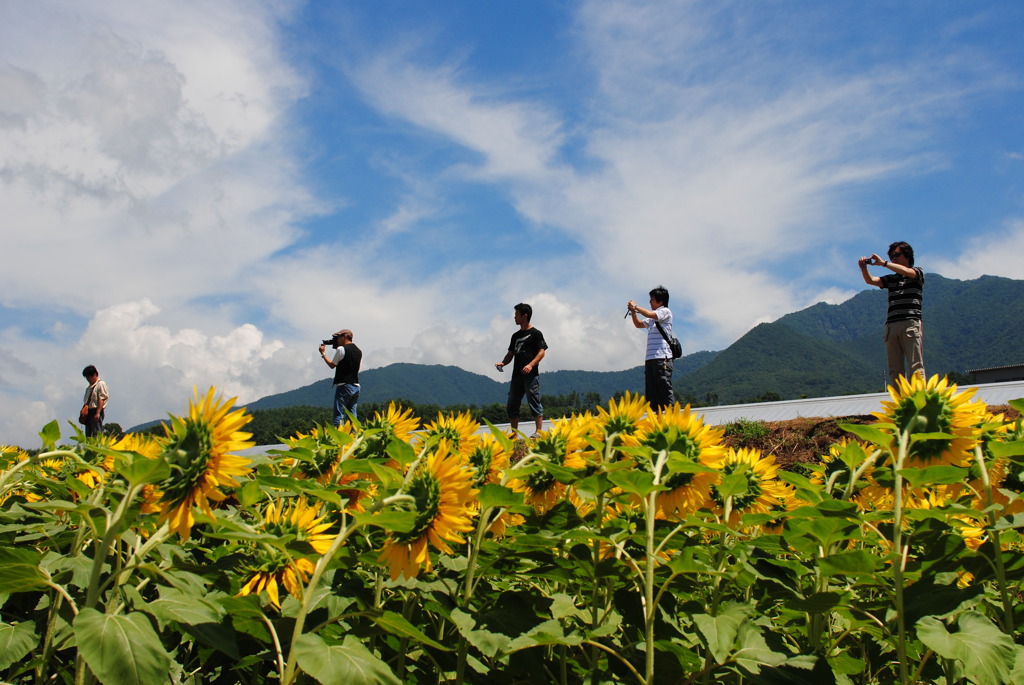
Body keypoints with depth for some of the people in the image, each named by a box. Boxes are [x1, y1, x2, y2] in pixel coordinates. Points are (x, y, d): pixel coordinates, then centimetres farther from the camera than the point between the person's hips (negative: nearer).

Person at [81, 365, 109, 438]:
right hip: (89, 412, 8)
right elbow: (86, 401, 21)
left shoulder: (101, 384, -3)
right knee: (88, 435, 4)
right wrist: (83, 410, 6)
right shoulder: (89, 387, 20)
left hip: (95, 411, -8)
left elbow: (101, 400, -11)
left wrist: (98, 413, -19)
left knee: (96, 434, -13)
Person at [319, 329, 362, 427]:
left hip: (343, 386, -7)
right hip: (356, 386, 7)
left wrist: (322, 353, 16)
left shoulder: (341, 349, -8)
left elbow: (332, 365, 2)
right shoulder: (359, 351, 12)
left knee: (339, 416, -6)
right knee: (352, 416, 9)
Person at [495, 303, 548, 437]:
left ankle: (539, 432, -6)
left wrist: (531, 365, -23)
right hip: (517, 375, 7)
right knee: (512, 405, 6)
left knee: (534, 403, -8)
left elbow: (541, 352, -8)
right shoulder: (516, 335, 21)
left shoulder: (535, 333, 0)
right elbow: (511, 354, 23)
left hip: (531, 374, -7)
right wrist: (503, 363, 3)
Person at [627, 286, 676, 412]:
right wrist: (633, 312, 17)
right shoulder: (653, 317, 23)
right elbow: (639, 324, 33)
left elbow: (649, 314, -15)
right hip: (650, 358, 8)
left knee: (664, 387, -12)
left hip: (662, 358, -8)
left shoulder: (665, 311, 0)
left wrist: (635, 306, -2)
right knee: (650, 391, 6)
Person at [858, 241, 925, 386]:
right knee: (895, 369, -2)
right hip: (891, 325, 5)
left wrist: (883, 263, -14)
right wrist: (864, 268, -11)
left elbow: (906, 271, -10)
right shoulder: (891, 278, 25)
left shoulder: (917, 272, 13)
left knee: (916, 365, -11)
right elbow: (870, 280, 8)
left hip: (911, 323, -5)